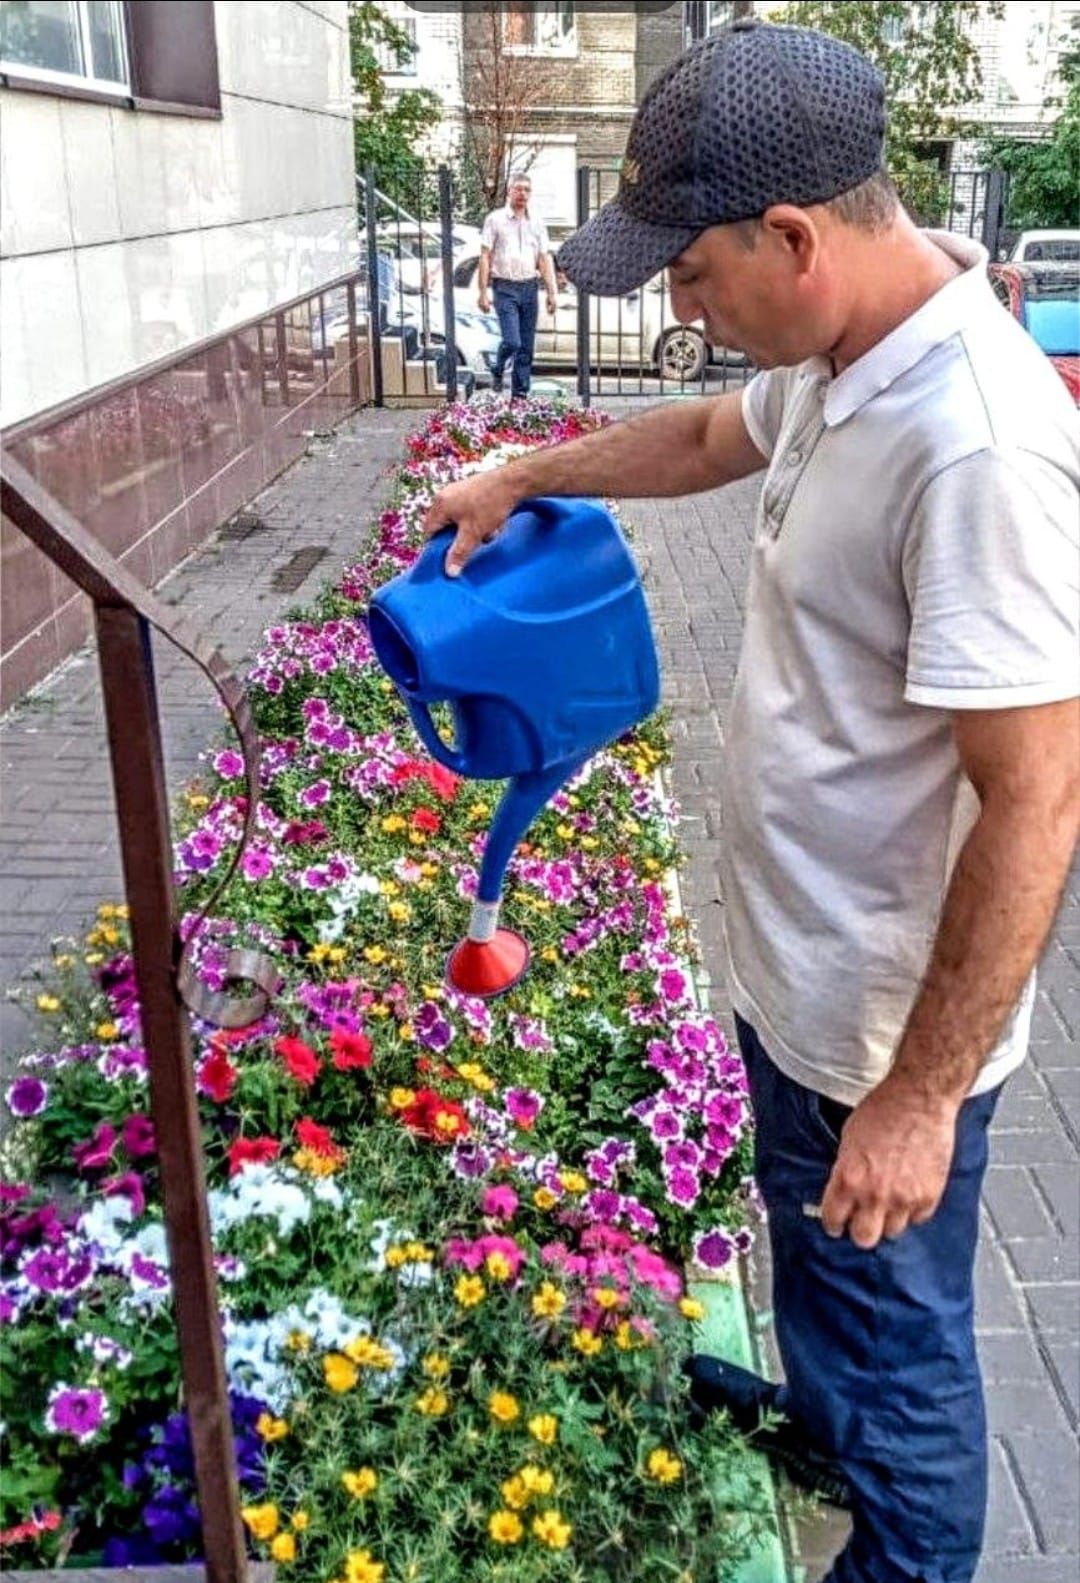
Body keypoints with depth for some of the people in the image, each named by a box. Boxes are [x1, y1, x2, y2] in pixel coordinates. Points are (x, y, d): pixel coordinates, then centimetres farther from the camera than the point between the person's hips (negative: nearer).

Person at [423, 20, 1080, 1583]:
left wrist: (922, 1096, -24)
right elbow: (709, 435, 20)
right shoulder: (835, 356, -3)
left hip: (894, 1024, -9)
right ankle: (819, 1412, 61)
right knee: (805, 1226, 33)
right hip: (797, 967, 9)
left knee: (898, 1333, 17)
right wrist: (524, 476, 24)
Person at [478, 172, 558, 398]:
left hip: (530, 287, 4)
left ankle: (520, 393, 12)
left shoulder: (537, 224, 11)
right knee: (512, 341, -14)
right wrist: (483, 291, -6)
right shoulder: (495, 219, 1)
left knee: (527, 346, 4)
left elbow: (545, 260, 11)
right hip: (505, 288, -4)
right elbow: (485, 257, -1)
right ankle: (498, 371, 16)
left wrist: (551, 292, 4)